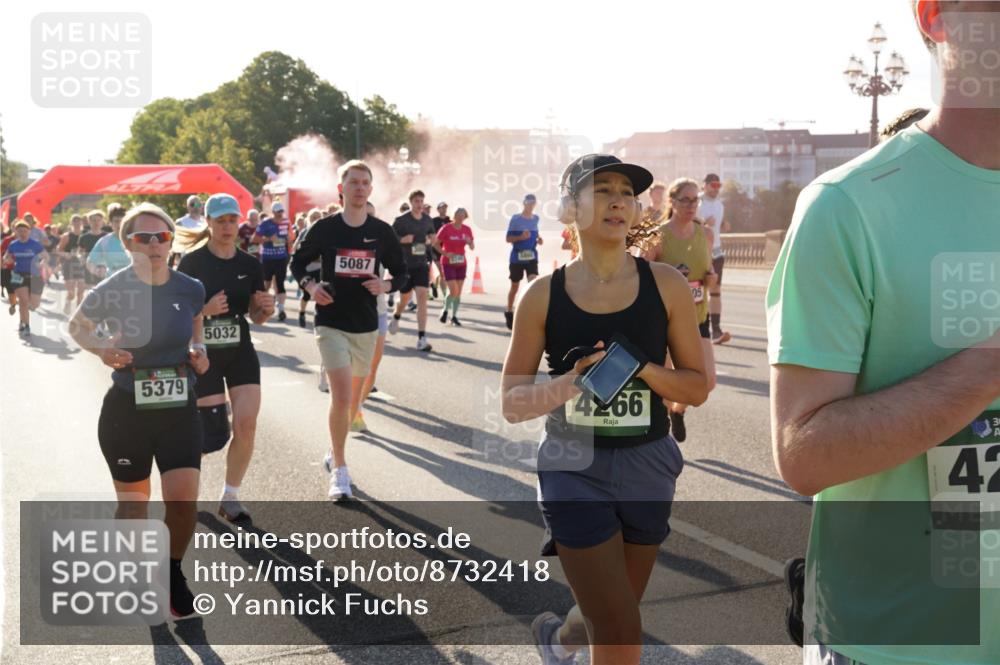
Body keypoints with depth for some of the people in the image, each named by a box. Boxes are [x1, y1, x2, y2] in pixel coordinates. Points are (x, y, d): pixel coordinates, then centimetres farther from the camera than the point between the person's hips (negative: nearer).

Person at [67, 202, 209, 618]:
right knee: (133, 502, 12)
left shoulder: (190, 289, -4)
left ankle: (173, 572, 17)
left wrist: (198, 350, -3)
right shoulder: (110, 291, -11)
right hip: (126, 412, -1)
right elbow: (77, 326, 7)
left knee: (183, 500, -12)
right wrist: (101, 349, -12)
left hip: (179, 411, 1)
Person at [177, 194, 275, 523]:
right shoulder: (192, 263, -9)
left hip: (240, 351, 3)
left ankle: (230, 498, 11)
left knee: (246, 425, -8)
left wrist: (267, 309, -13)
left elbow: (255, 316, 8)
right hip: (203, 353, -3)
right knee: (214, 434, -3)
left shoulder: (250, 265, 2)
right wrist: (204, 310, -25)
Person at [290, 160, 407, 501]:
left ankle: (334, 451, 40)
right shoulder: (325, 228, -5)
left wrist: (385, 285, -12)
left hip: (366, 325, 3)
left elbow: (401, 272, 9)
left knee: (352, 399, 16)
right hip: (332, 323, -3)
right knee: (341, 397, -15)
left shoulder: (381, 231, 0)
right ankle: (339, 471, -2)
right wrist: (310, 285, -11)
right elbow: (298, 262, 7)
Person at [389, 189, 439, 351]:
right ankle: (396, 318, 48)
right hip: (404, 265, -2)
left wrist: (432, 240, -2)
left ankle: (422, 338, -14)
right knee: (404, 298, 10)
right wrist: (402, 240, -21)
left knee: (422, 296, -13)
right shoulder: (401, 220, -8)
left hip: (421, 264, 2)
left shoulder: (428, 220, 5)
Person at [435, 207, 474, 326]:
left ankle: (454, 316, 18)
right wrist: (445, 253, -15)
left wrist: (469, 242, -14)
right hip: (448, 263, -4)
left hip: (461, 264, 4)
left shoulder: (467, 230, 3)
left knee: (459, 293, 6)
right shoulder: (446, 228, -9)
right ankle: (445, 310, 13)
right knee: (454, 291, -12)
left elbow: (472, 247, 8)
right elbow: (436, 243, -4)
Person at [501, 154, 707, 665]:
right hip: (573, 468, -2)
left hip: (646, 467, 3)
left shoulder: (664, 284, -4)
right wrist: (570, 382, -22)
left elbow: (698, 387, 0)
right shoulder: (543, 295, -6)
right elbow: (512, 403, -3)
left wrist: (640, 369, -19)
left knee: (609, 618, 20)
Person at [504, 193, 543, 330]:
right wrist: (521, 237, -22)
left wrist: (538, 239, 2)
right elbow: (508, 238, -6)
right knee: (514, 287, 10)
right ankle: (509, 312, 29)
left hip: (531, 257, 3)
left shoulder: (536, 218, 7)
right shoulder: (515, 219, -6)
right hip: (517, 257, -3)